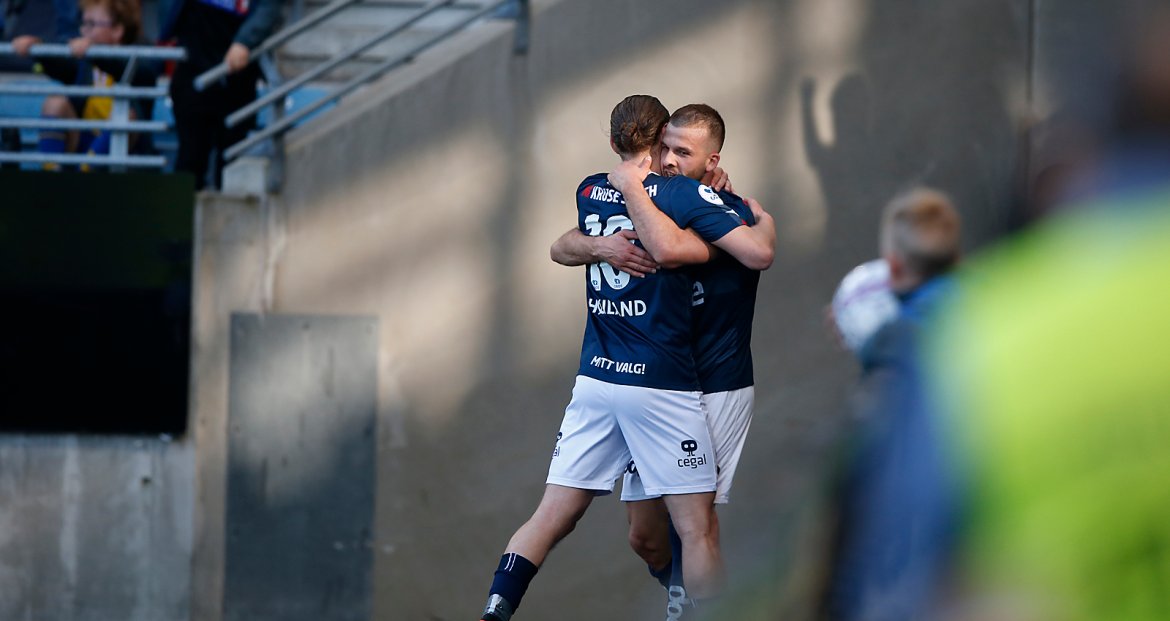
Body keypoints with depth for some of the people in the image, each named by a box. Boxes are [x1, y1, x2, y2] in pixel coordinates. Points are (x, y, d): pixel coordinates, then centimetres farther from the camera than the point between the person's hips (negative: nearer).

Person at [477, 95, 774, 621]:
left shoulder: (589, 192, 10)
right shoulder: (682, 192, -6)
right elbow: (758, 252, -13)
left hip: (594, 378, 5)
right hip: (662, 386, -5)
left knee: (551, 518, 4)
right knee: (697, 530, 2)